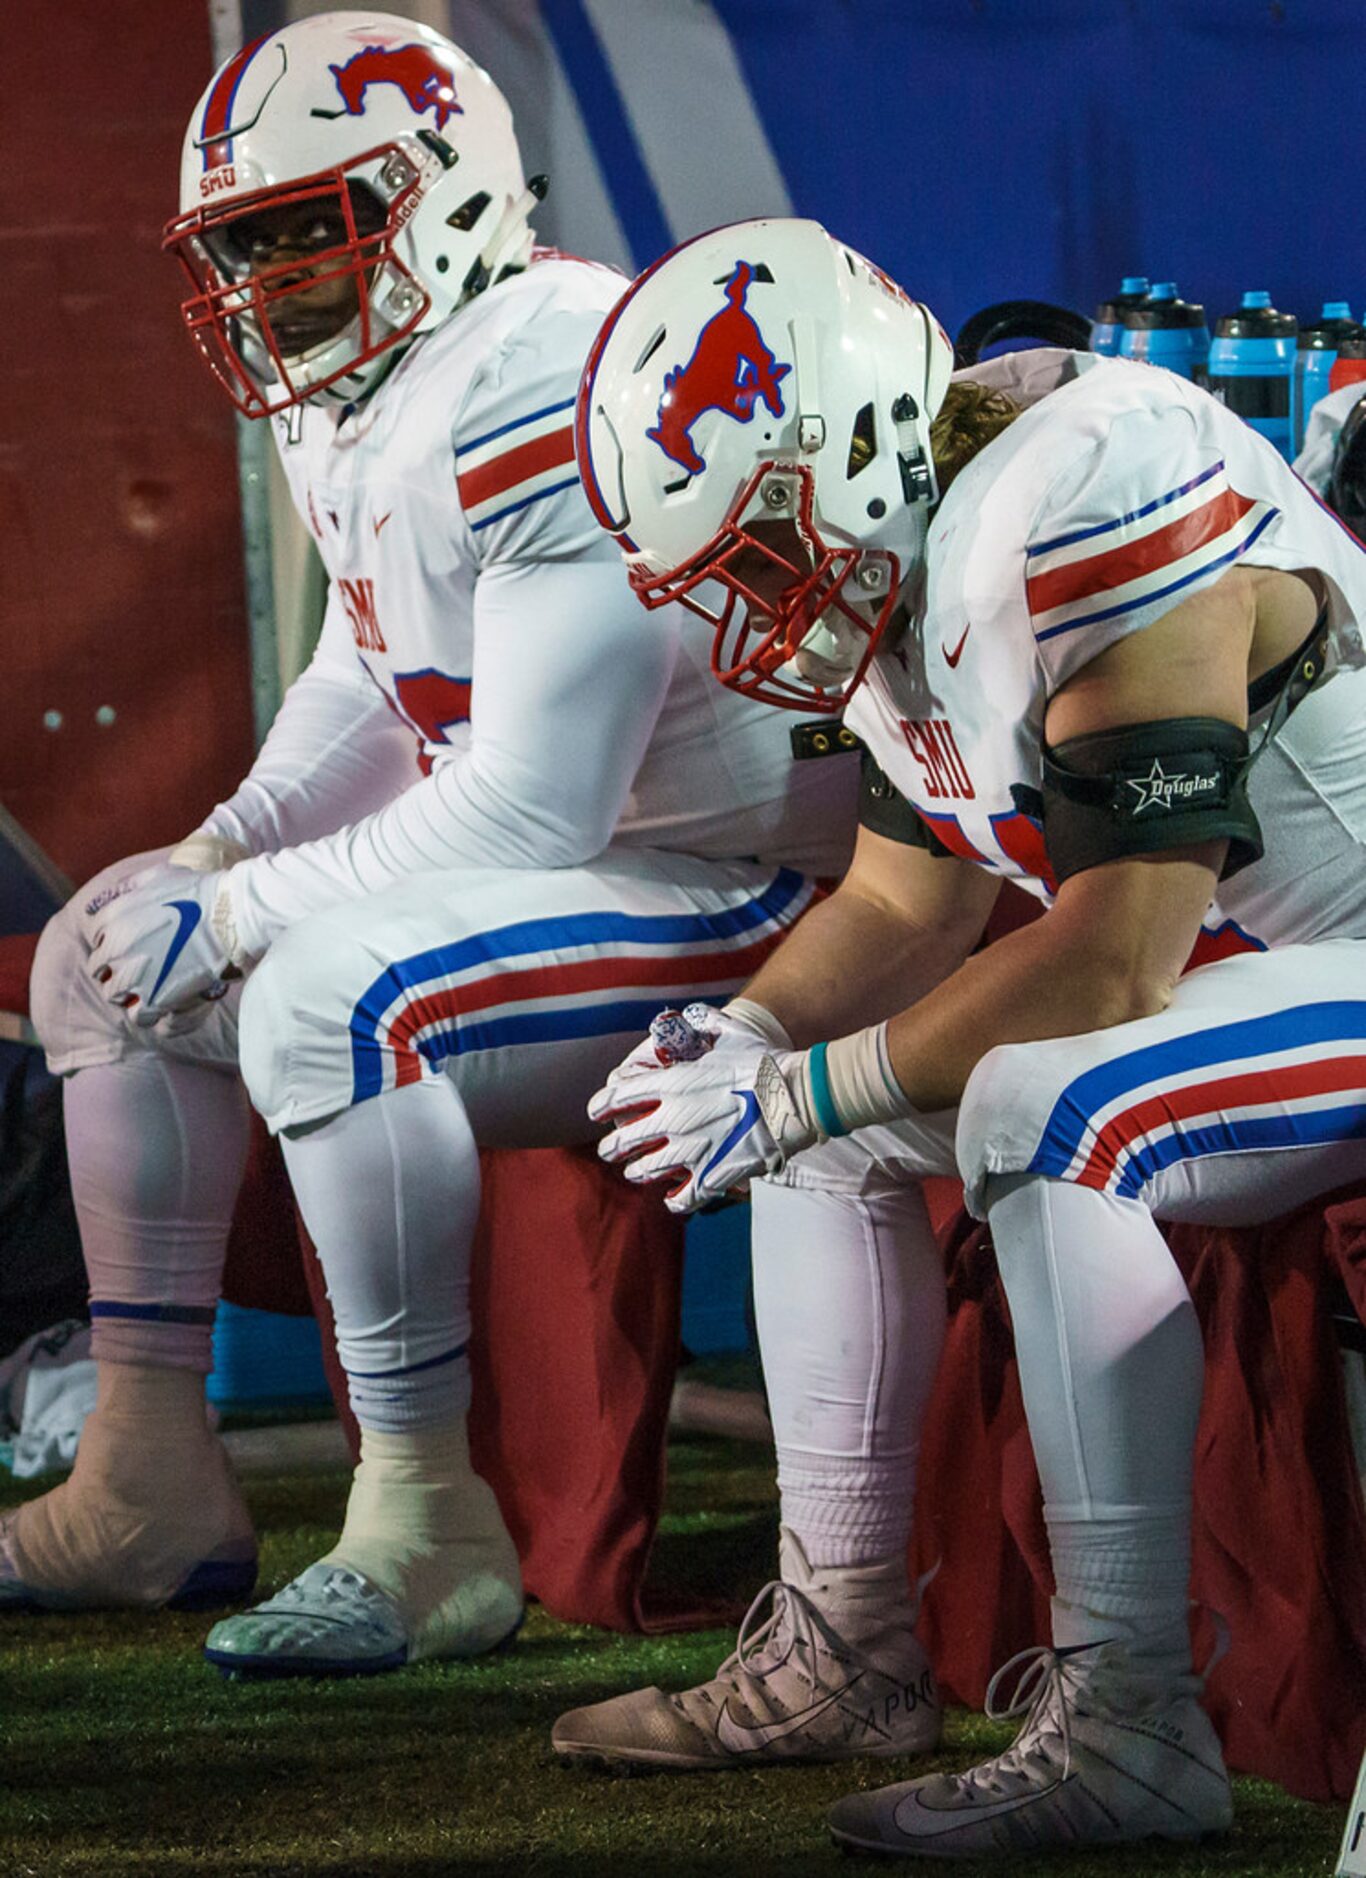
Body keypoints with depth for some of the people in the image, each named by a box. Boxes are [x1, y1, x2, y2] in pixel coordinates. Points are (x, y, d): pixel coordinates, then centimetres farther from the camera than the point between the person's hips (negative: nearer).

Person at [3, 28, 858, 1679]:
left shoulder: (544, 392, -25)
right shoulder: (347, 399, 7)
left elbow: (532, 810, -28)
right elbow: (370, 678, 21)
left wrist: (234, 913, -21)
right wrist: (217, 853, 2)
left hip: (732, 886, -11)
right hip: (555, 860, 11)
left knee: (323, 997, -32)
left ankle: (427, 1529, -21)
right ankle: (149, 1486, 12)